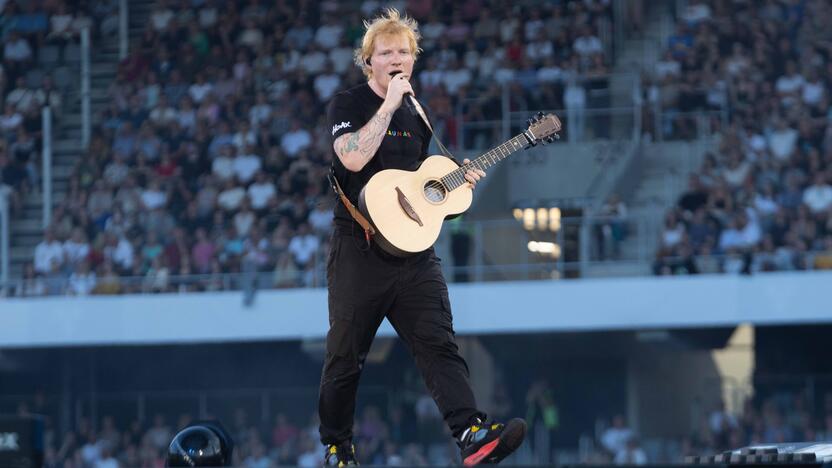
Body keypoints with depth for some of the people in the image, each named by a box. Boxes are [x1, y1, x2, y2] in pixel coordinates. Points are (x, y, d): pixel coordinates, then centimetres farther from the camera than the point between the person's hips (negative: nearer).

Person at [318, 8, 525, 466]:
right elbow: (353, 158, -20)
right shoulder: (348, 104, -1)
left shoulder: (416, 117, 17)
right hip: (360, 250, -5)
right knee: (345, 355, 3)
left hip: (413, 250, 5)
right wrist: (389, 105, -17)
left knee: (438, 343, -9)